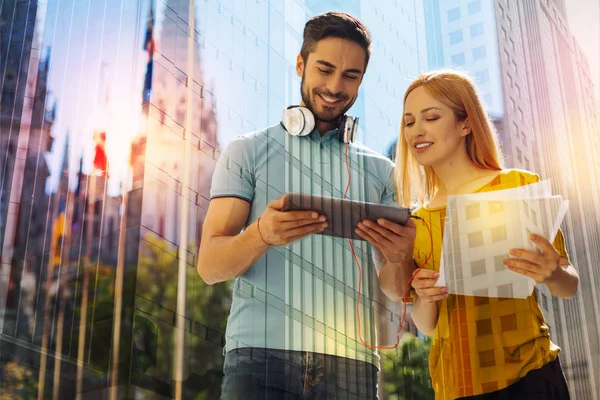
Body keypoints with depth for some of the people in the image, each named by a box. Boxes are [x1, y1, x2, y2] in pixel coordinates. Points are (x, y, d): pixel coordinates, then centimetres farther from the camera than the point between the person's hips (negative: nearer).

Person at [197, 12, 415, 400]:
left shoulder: (380, 171, 14)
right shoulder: (248, 151, 7)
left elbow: (394, 288, 11)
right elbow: (209, 266, 0)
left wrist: (398, 257, -13)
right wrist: (261, 234, -21)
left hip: (351, 364, 2)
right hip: (261, 356, -2)